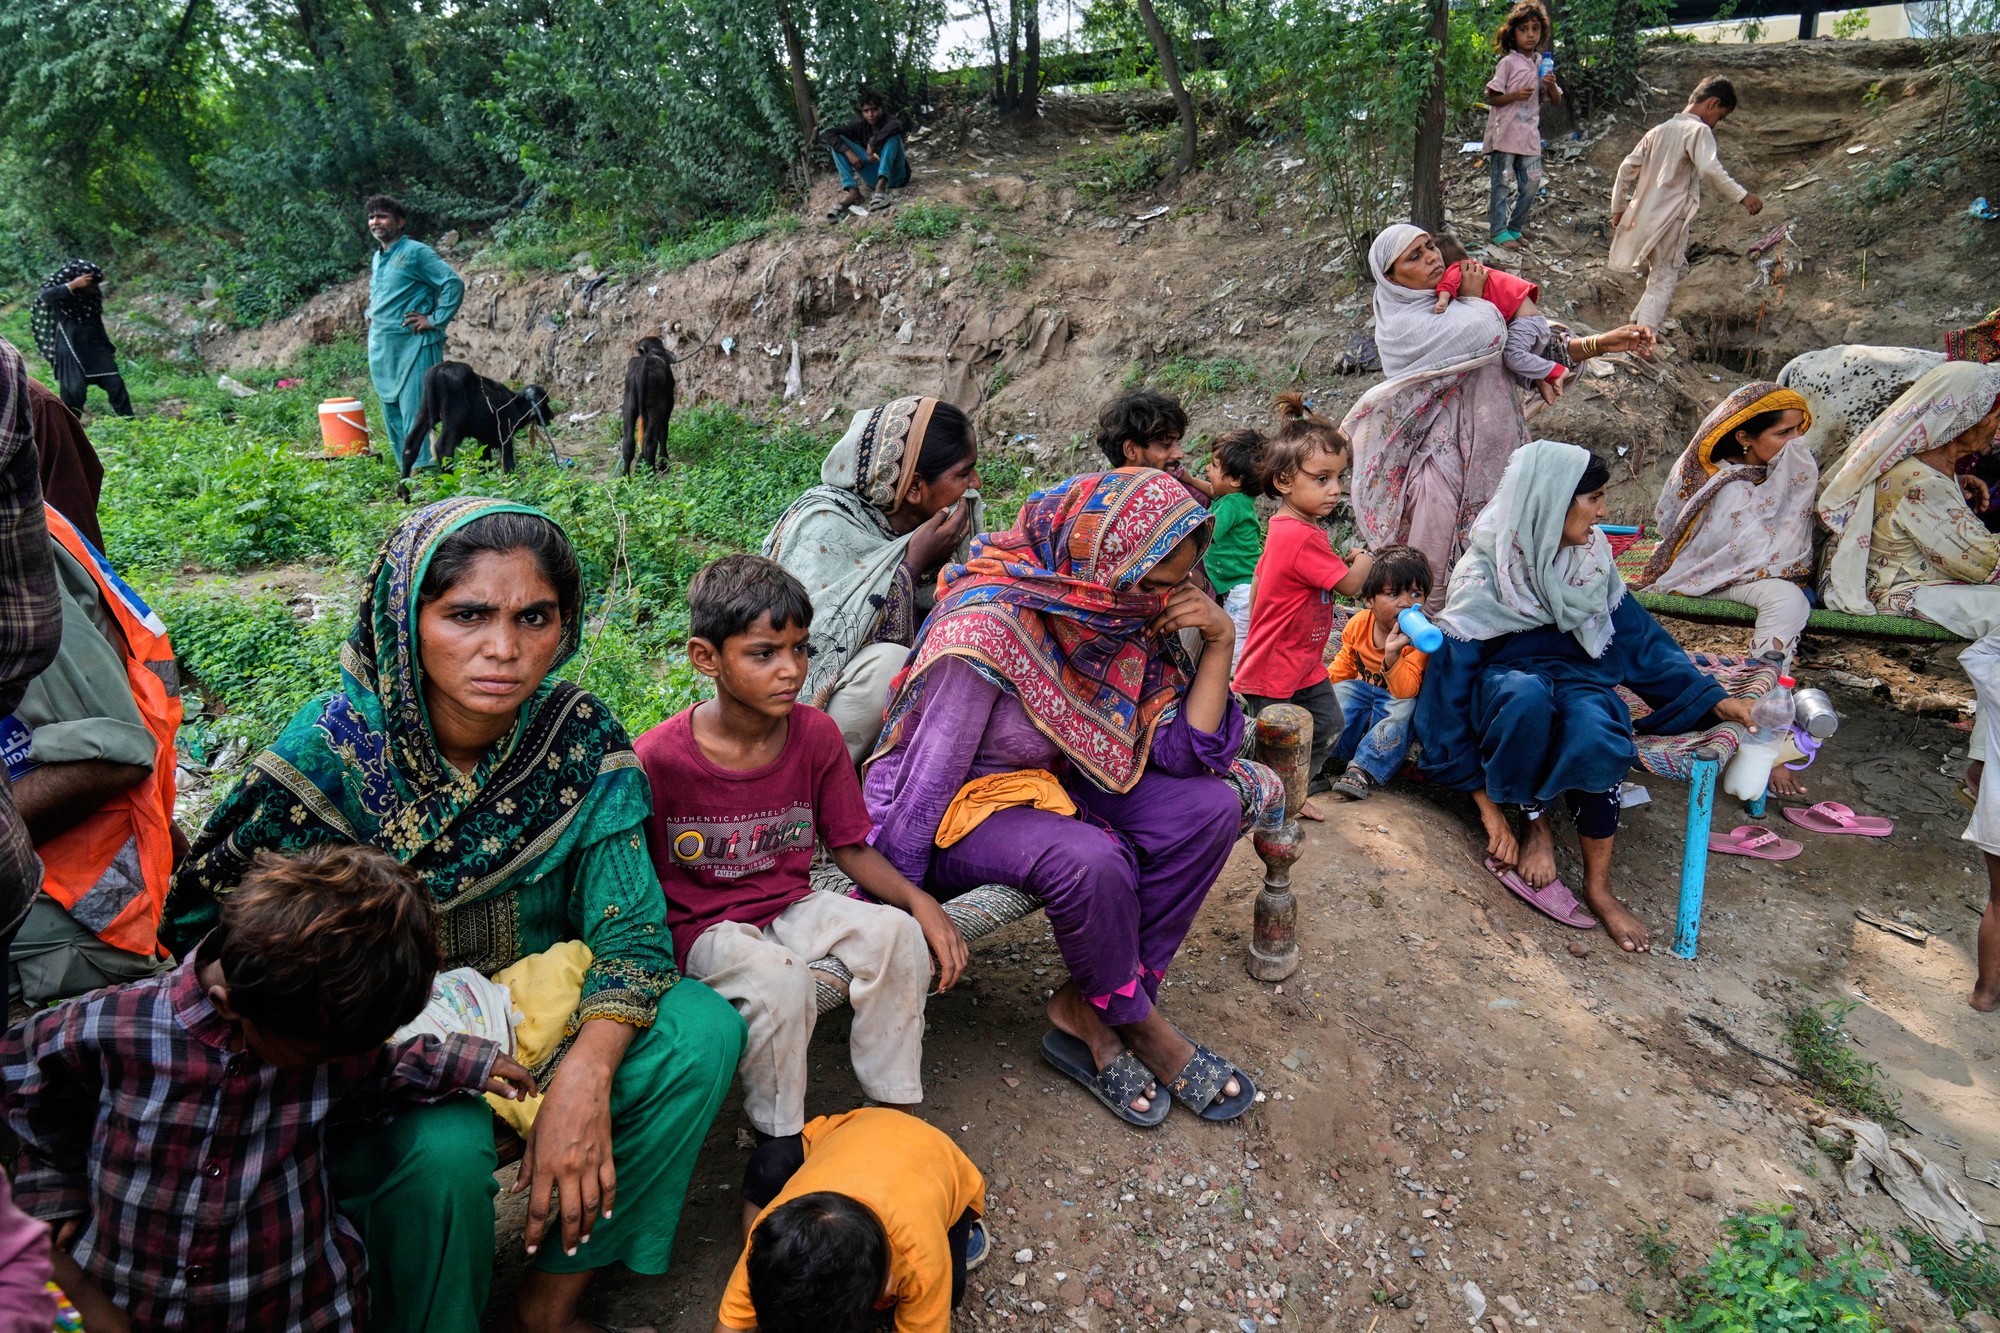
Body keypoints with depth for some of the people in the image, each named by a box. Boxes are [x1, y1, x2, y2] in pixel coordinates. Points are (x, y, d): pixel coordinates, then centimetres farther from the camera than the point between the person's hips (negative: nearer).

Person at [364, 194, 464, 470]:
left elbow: (454, 283, -15)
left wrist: (435, 321, -17)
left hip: (412, 346, -8)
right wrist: (371, 315, 19)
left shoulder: (415, 252, -8)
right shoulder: (377, 258, 16)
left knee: (413, 413, -14)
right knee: (392, 416, 11)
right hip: (381, 349, 9)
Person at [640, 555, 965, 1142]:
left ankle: (895, 1116, -5)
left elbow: (850, 847, 1)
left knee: (898, 934, -21)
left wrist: (920, 901, -14)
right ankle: (778, 1146, -9)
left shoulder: (817, 735, -6)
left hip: (790, 905, 4)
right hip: (700, 925, -4)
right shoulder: (657, 758, -18)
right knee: (779, 978, -33)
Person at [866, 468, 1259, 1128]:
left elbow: (1187, 753, -7)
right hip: (962, 802, -7)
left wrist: (1219, 641, -17)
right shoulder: (990, 627, -30)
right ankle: (1139, 1024, -3)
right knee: (1090, 862, -34)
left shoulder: (1130, 616, -8)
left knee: (1210, 807, -11)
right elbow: (927, 784, -25)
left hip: (1055, 781, 7)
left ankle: (1089, 1011, -6)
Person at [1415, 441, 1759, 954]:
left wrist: (1712, 698, 1)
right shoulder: (1482, 580, -16)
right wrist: (1489, 811, -19)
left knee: (1599, 738, -33)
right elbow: (1450, 685, -17)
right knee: (1527, 695, -40)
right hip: (1503, 683, -3)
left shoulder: (1590, 561, 0)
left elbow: (1641, 641, 11)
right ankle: (1535, 822, -15)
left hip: (1577, 679, 4)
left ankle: (1598, 886, -15)